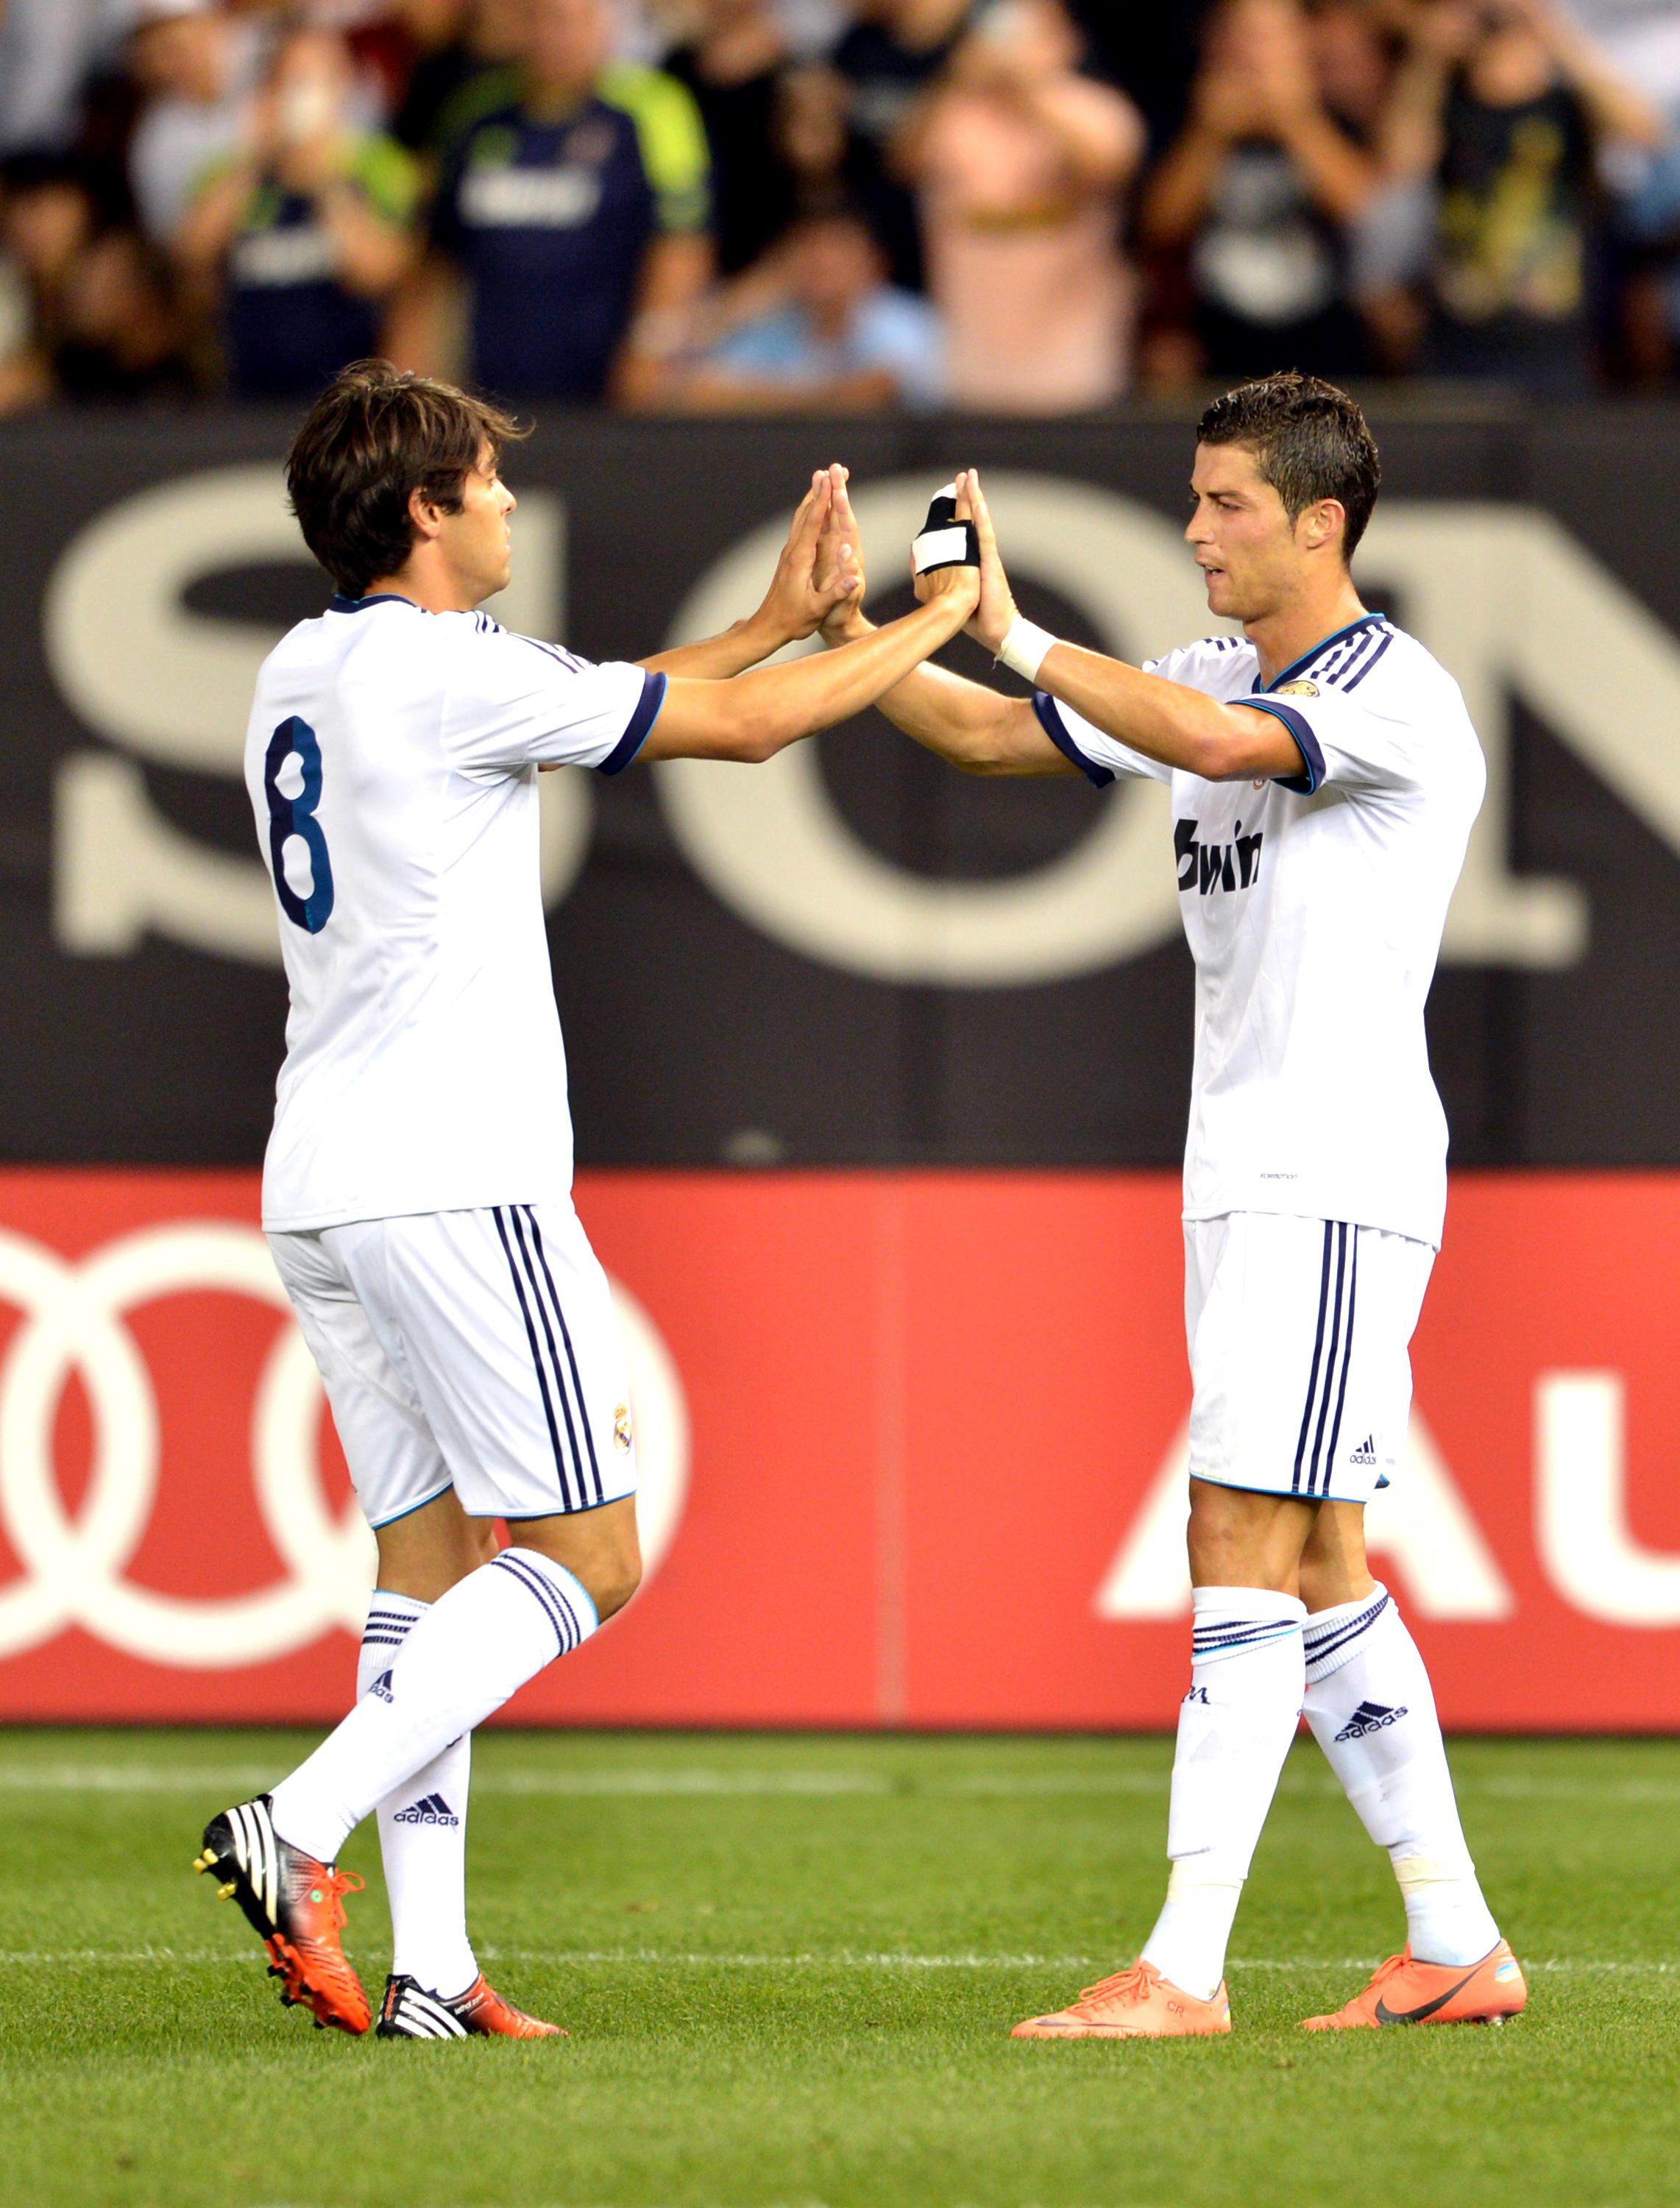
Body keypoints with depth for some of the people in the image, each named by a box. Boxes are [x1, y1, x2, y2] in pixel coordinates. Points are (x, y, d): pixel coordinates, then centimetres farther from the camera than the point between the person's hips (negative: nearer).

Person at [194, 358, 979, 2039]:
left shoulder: (299, 676, 15)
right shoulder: (446, 670, -11)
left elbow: (595, 705, 27)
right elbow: (746, 727, -6)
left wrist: (780, 621, 27)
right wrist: (936, 623, 8)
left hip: (319, 1193, 9)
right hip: (450, 1185, -9)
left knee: (428, 1556, 9)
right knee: (584, 1557, -5)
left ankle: (426, 1964, 2)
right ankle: (297, 1830, -17)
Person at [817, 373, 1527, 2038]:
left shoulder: (1402, 697, -11)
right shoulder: (1208, 682, 15)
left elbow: (1215, 741, -30)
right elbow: (986, 737, 17)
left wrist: (1017, 632, -28)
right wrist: (852, 629, 1)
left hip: (1339, 1180, -9)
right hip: (1242, 1184, 9)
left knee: (1244, 1550, -13)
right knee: (1316, 1563, 9)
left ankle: (1184, 1967, -17)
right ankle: (1454, 1945, 14)